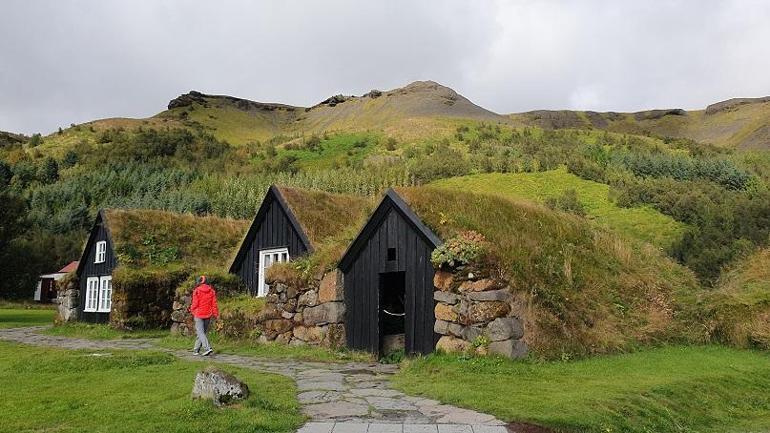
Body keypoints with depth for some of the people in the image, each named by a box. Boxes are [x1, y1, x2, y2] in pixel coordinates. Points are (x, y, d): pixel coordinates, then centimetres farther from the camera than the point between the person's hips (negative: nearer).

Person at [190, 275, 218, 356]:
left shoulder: (197, 291, -9)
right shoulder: (211, 291, 4)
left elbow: (195, 303, -9)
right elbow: (214, 303, 4)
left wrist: (192, 310, 10)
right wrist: (215, 313, 8)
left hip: (199, 314, -5)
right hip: (208, 315, 5)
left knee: (200, 332, -4)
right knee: (203, 332, 13)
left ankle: (207, 348, -20)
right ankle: (196, 349, 21)